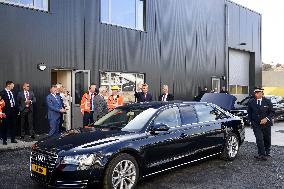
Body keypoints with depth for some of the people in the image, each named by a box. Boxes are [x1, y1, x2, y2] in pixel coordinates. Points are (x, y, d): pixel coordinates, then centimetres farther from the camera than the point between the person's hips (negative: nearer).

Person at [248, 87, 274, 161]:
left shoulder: (267, 102, -2)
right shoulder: (251, 102, 1)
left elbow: (271, 112, -1)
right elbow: (249, 113, 9)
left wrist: (266, 119, -17)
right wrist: (251, 121, 1)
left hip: (266, 124, 1)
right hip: (256, 125, -1)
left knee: (267, 139, 14)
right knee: (259, 140, -12)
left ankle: (267, 152, 35)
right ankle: (262, 155, -9)